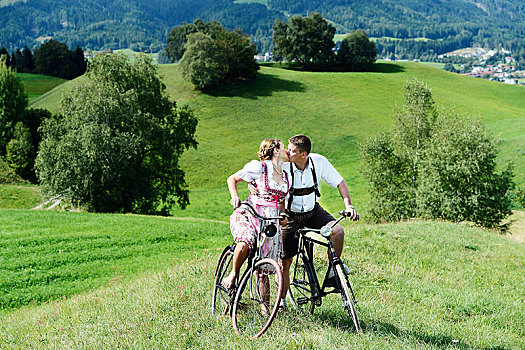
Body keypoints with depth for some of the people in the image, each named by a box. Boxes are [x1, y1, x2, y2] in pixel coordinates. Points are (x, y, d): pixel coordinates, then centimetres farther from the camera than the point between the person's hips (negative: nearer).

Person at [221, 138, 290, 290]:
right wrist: (235, 197, -13)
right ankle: (234, 274, -5)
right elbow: (232, 179, 4)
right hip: (248, 215, -5)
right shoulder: (259, 167, -3)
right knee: (246, 243, -32)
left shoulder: (287, 176, 15)